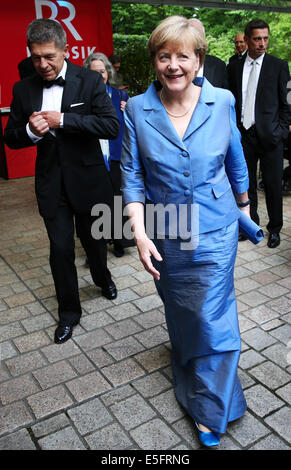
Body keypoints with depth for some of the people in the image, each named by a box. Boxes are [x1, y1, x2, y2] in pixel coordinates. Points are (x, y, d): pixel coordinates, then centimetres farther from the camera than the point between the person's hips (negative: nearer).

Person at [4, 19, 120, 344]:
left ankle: (102, 277, 49)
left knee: (94, 239, 16)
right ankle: (69, 310, 22)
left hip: (87, 179, -1)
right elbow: (11, 137, 6)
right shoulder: (23, 89, 1)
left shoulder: (89, 80, -7)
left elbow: (111, 126, -18)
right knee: (60, 248, 3)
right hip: (51, 183, 2)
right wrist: (30, 131, -17)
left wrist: (63, 119, -24)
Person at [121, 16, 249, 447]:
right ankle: (186, 358, 54)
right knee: (178, 309, 21)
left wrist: (244, 204, 20)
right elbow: (132, 175, -5)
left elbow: (235, 160, 8)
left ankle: (209, 413, 22)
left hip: (215, 231, -1)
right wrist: (140, 233, -13)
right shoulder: (137, 109, -8)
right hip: (165, 233, 1)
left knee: (212, 318, 2)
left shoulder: (222, 102, -6)